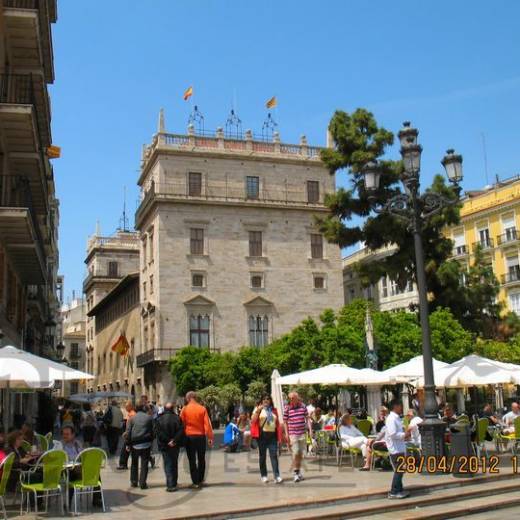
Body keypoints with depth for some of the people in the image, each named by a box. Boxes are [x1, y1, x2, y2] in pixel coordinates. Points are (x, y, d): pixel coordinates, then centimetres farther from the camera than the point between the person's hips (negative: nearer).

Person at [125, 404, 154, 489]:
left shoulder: (132, 418, 2)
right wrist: (151, 441, 13)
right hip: (146, 444, -1)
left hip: (135, 444, 1)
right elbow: (153, 431, 5)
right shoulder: (149, 417, 3)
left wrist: (128, 444, 4)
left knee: (134, 463, 15)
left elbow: (128, 432, -1)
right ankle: (143, 483, -1)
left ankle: (133, 482, 18)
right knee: (144, 464, 2)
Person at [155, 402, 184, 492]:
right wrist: (174, 441, -13)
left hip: (164, 446, -1)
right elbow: (181, 430, -14)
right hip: (175, 446, 1)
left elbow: (158, 432, -12)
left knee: (168, 465, 2)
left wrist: (167, 441, -12)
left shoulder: (159, 419, -4)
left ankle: (170, 485, -6)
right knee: (174, 464, 14)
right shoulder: (176, 418, -4)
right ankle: (173, 484, 17)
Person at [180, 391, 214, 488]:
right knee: (201, 459, 16)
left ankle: (196, 482, 3)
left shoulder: (185, 409, -5)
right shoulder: (202, 409, -3)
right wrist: (210, 437, 0)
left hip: (189, 437, -1)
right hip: (201, 436, 1)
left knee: (192, 460, 5)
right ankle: (201, 480, 22)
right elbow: (207, 424, -5)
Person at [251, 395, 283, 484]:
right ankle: (264, 475, 13)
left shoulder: (274, 410, 15)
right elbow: (253, 420, -8)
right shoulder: (258, 409, 6)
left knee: (274, 455, -6)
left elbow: (277, 424, 16)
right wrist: (258, 411, -21)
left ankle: (277, 476, -10)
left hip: (272, 435, 2)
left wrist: (279, 436, 10)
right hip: (262, 435, -2)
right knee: (262, 456, 5)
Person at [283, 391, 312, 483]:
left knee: (301, 454, 10)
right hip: (292, 434, -3)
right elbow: (285, 422, 0)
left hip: (302, 433, 3)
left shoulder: (303, 406, 3)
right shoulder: (287, 408, -4)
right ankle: (295, 473, 1)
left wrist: (310, 430, 0)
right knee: (295, 453, -9)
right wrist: (286, 434, -5)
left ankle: (299, 471, 25)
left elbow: (307, 419, 8)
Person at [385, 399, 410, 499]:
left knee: (400, 470, 15)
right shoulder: (391, 419, -18)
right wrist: (404, 435, -17)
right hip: (395, 449, -10)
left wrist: (404, 435, 11)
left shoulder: (396, 418, 14)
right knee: (398, 470, -5)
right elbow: (392, 434, -25)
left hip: (400, 448, 10)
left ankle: (399, 490, 25)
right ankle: (393, 492, 2)